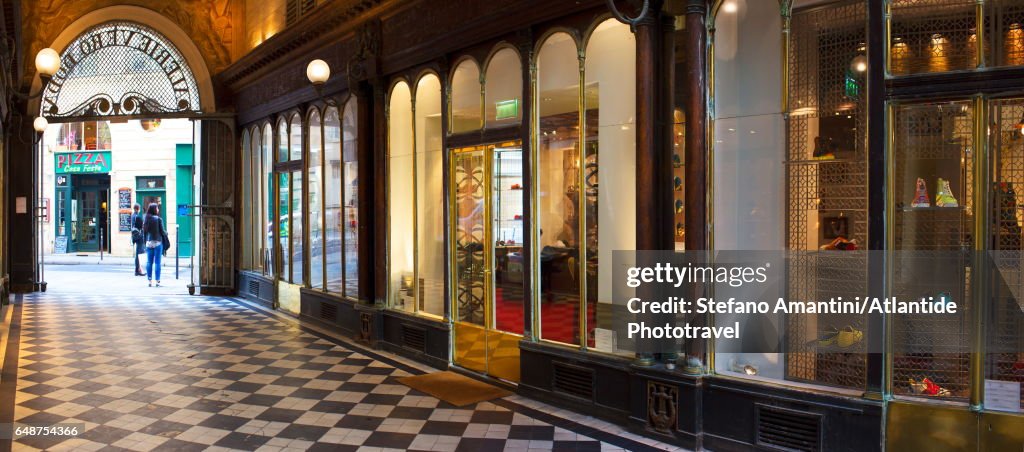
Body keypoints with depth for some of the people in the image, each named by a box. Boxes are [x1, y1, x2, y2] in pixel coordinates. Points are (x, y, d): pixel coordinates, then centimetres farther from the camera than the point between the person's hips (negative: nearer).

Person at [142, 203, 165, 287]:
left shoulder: (146, 219, 4)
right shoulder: (158, 219, -10)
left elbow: (144, 232, 7)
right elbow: (162, 232, -7)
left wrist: (145, 242, 14)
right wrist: (166, 233, 15)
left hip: (149, 242, 4)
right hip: (157, 242, -4)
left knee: (149, 262, 7)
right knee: (157, 262, -1)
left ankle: (150, 281, 9)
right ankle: (157, 281, -1)